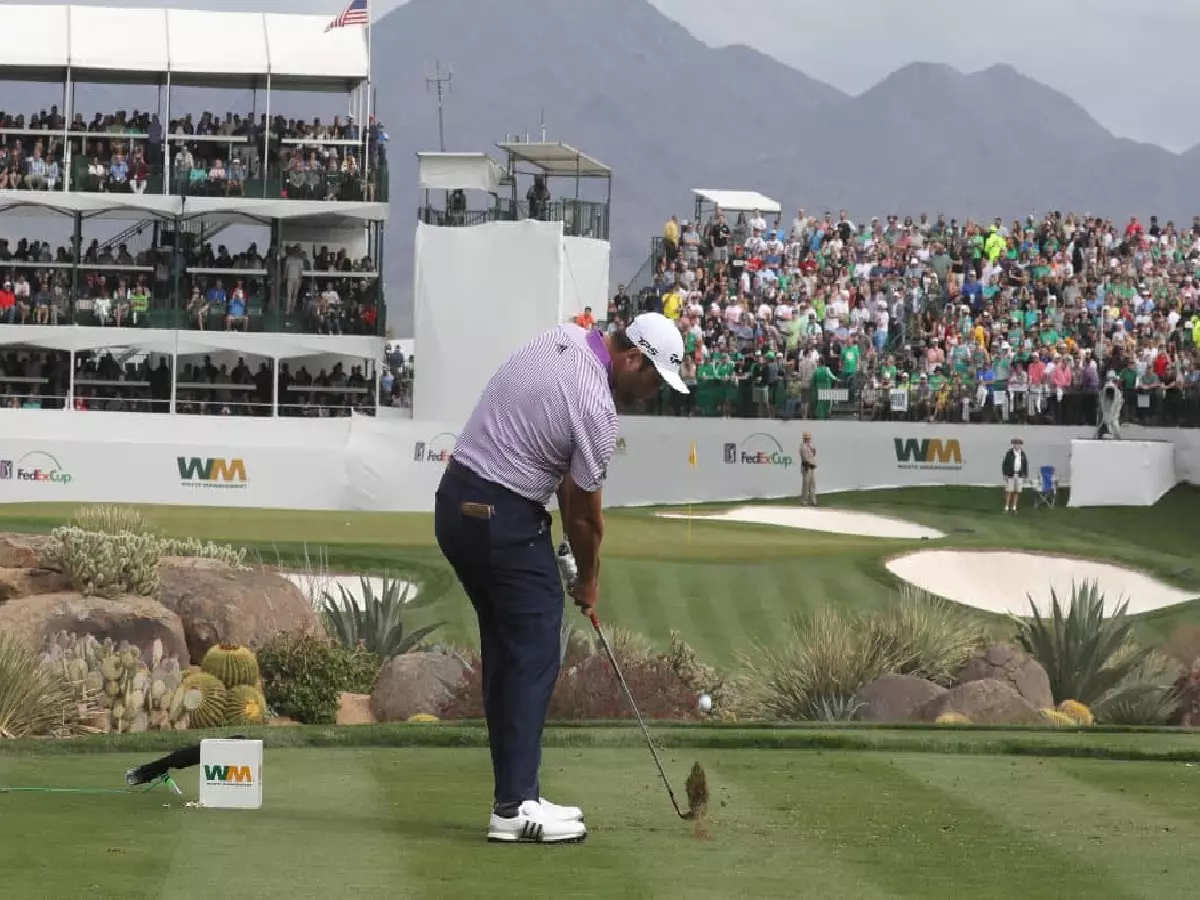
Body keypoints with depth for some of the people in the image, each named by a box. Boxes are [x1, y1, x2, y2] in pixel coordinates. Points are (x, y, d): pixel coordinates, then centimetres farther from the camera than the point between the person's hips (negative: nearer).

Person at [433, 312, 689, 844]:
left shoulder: (561, 338, 7)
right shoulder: (597, 410, -18)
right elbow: (586, 513, -4)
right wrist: (588, 581, 12)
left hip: (455, 500, 9)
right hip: (505, 520, -9)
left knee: (505, 655, 12)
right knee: (534, 657, -7)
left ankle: (515, 795, 13)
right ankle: (515, 806, -11)